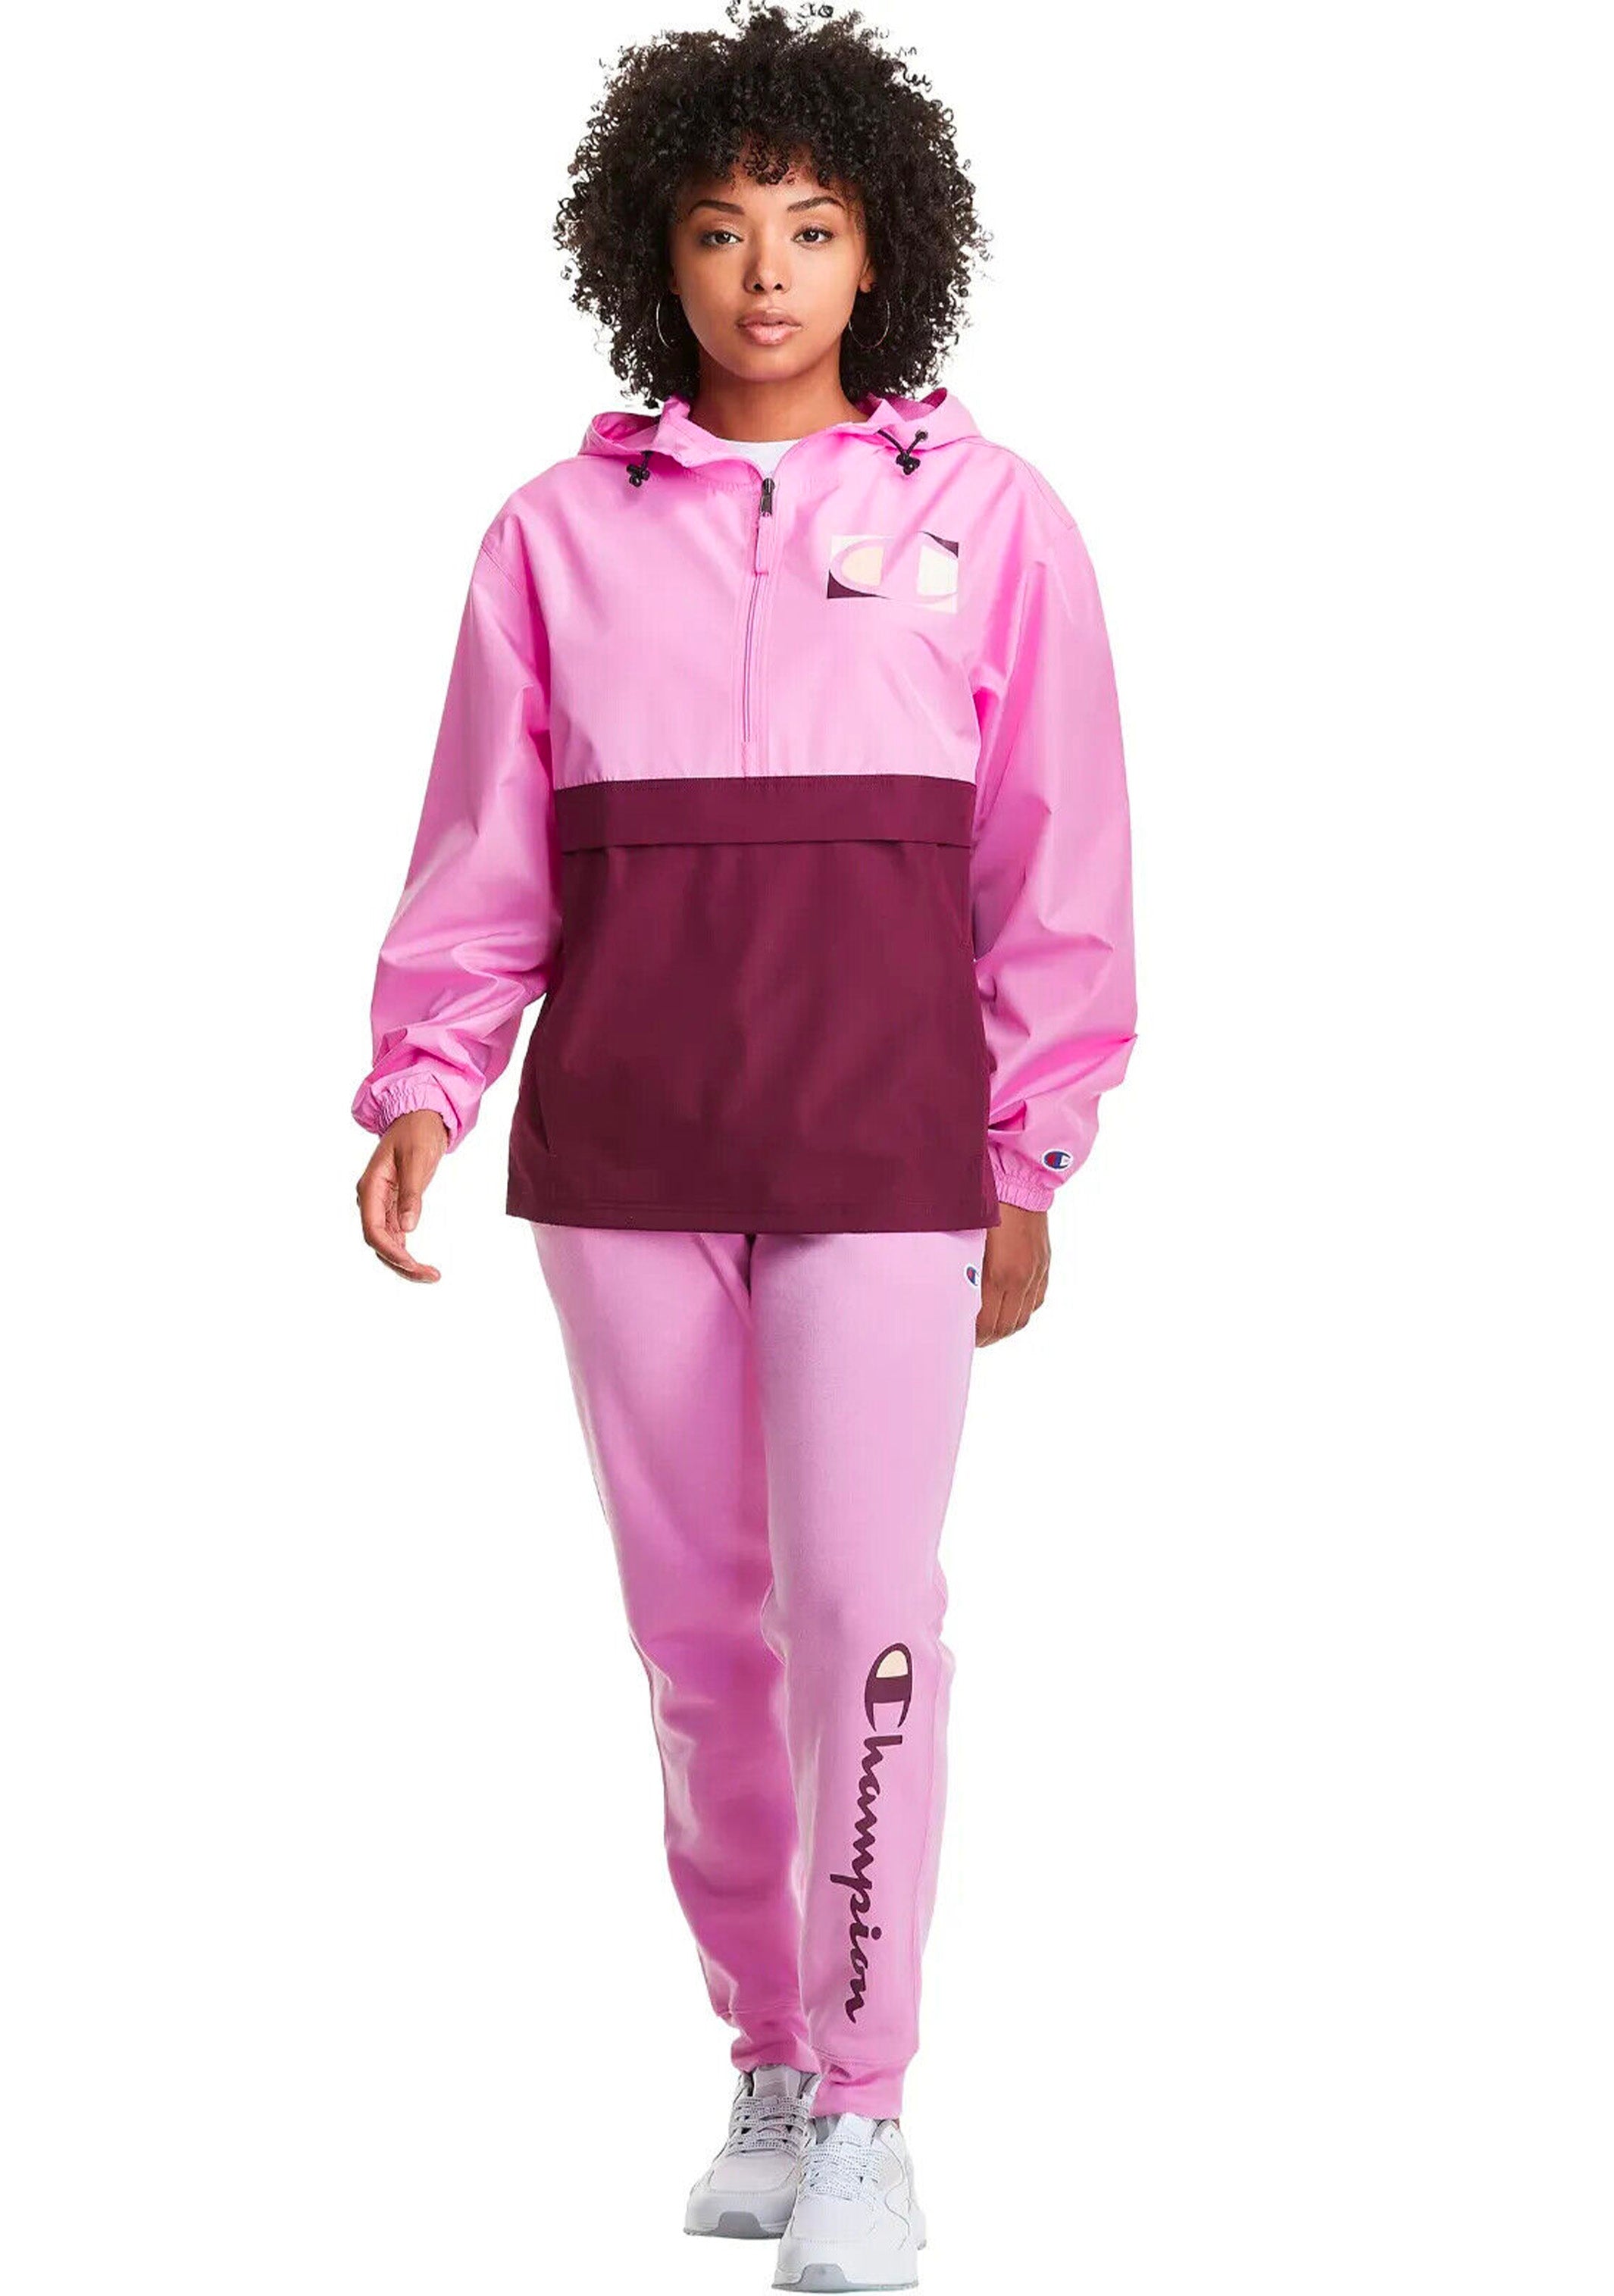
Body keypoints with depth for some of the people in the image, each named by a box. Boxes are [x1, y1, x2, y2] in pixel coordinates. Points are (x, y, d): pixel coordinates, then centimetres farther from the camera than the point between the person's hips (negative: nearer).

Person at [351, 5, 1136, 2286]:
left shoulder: (988, 515, 2)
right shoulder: (561, 532, 5)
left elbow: (1053, 861, 3)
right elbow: (488, 850, 6)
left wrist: (1030, 1161, 1)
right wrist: (420, 1088, -5)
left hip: (881, 1145, -2)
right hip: (620, 1146, 2)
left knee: (861, 1606, -9)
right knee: (701, 1621, 8)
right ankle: (768, 2066, 23)